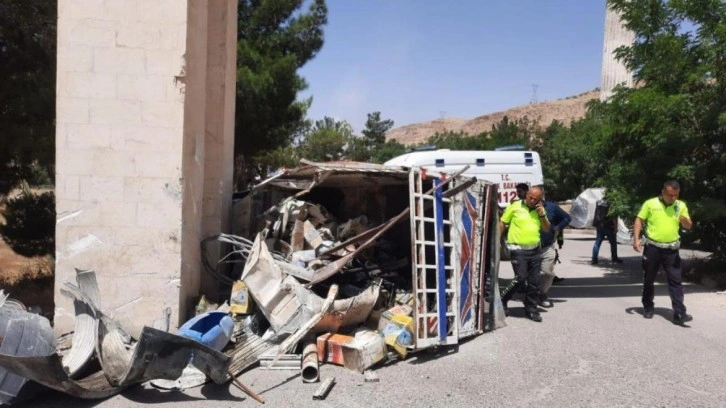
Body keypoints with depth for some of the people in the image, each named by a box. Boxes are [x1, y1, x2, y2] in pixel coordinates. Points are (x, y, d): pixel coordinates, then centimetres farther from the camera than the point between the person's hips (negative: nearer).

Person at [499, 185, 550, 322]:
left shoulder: (540, 210, 10)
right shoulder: (515, 206, -3)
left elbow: (547, 229, 11)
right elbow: (502, 223, 2)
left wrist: (542, 215, -5)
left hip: (535, 250, 5)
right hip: (519, 250, -5)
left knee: (534, 282, 7)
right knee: (520, 279, -9)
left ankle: (531, 310, 19)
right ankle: (502, 300, 13)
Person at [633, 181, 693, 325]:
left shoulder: (681, 206, 2)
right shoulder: (650, 204, -5)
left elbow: (689, 226, 4)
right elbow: (639, 221, 0)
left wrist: (684, 220, -20)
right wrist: (636, 239, -10)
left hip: (671, 249, 1)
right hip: (652, 247, -1)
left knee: (675, 280, -2)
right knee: (649, 279, 9)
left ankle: (679, 313, -2)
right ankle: (648, 307, 25)